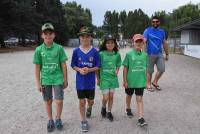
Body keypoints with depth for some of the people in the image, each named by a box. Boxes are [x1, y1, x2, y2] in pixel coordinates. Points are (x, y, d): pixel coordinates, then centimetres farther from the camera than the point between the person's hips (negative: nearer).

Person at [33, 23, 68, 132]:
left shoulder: (59, 48, -6)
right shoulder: (39, 50, -3)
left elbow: (63, 65, -1)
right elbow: (37, 67, 1)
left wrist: (65, 80, 2)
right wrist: (38, 83, 0)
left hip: (58, 79, -1)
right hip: (45, 80, 1)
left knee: (59, 101, 1)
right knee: (48, 101, 12)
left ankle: (58, 119, 26)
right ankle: (50, 120, 31)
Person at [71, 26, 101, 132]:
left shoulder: (94, 52, -7)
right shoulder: (76, 51, -4)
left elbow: (98, 66, -3)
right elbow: (73, 65, 2)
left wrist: (89, 70, -20)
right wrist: (79, 70, -17)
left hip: (91, 81, 0)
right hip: (80, 81, 0)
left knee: (90, 101, 14)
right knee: (82, 102, 7)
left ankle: (89, 108, 50)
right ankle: (83, 121, 25)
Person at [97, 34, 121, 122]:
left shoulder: (117, 54, -1)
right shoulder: (101, 54, -12)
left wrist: (117, 71, -5)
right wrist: (98, 79, -4)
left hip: (113, 78, 3)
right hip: (104, 78, -3)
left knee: (111, 96, 11)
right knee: (106, 97, -3)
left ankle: (109, 112, 30)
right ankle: (103, 108, 30)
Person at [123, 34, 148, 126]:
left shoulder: (144, 55, -2)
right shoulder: (129, 54, -10)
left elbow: (145, 68, 6)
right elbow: (125, 68, -8)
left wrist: (146, 80, 9)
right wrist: (125, 81, -9)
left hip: (140, 81, 1)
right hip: (130, 81, -1)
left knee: (139, 99, 0)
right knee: (129, 96, 21)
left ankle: (141, 119, 0)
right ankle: (128, 109, 47)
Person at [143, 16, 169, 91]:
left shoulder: (162, 31, 11)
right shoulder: (147, 31, -4)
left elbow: (165, 43, 16)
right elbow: (144, 42, -11)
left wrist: (167, 54, 16)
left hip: (159, 54, 4)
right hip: (150, 54, -4)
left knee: (162, 69, -1)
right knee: (150, 71, 3)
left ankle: (155, 82, 21)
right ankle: (148, 85, 20)